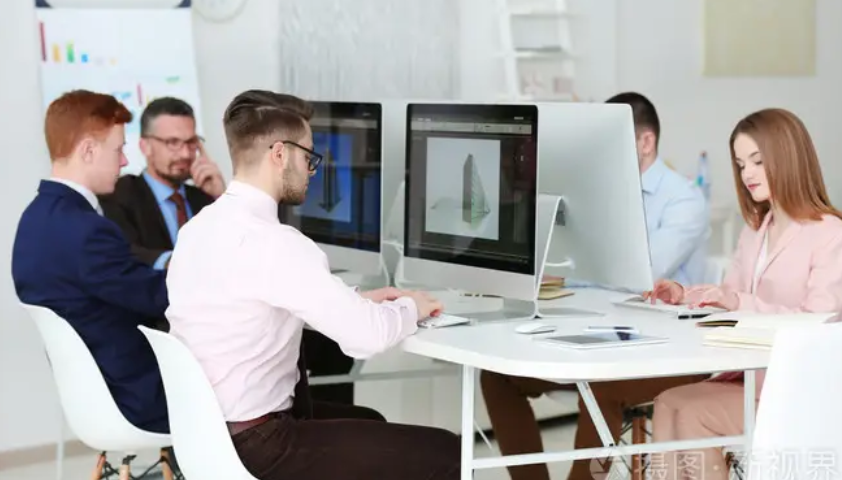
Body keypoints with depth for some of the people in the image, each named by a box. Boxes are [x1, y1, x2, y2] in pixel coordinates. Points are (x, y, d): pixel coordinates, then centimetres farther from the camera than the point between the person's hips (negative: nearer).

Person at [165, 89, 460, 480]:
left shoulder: (199, 228, 7)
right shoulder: (271, 241, -22)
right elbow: (367, 335, -23)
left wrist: (356, 300, 14)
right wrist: (410, 308, -2)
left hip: (203, 430, 10)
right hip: (254, 444, -10)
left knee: (366, 422, 31)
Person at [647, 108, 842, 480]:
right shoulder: (755, 232, 17)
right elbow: (729, 298, 19)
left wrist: (742, 303, -28)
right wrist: (684, 295, -1)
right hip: (750, 377, 7)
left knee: (692, 414, -22)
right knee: (668, 404, -16)